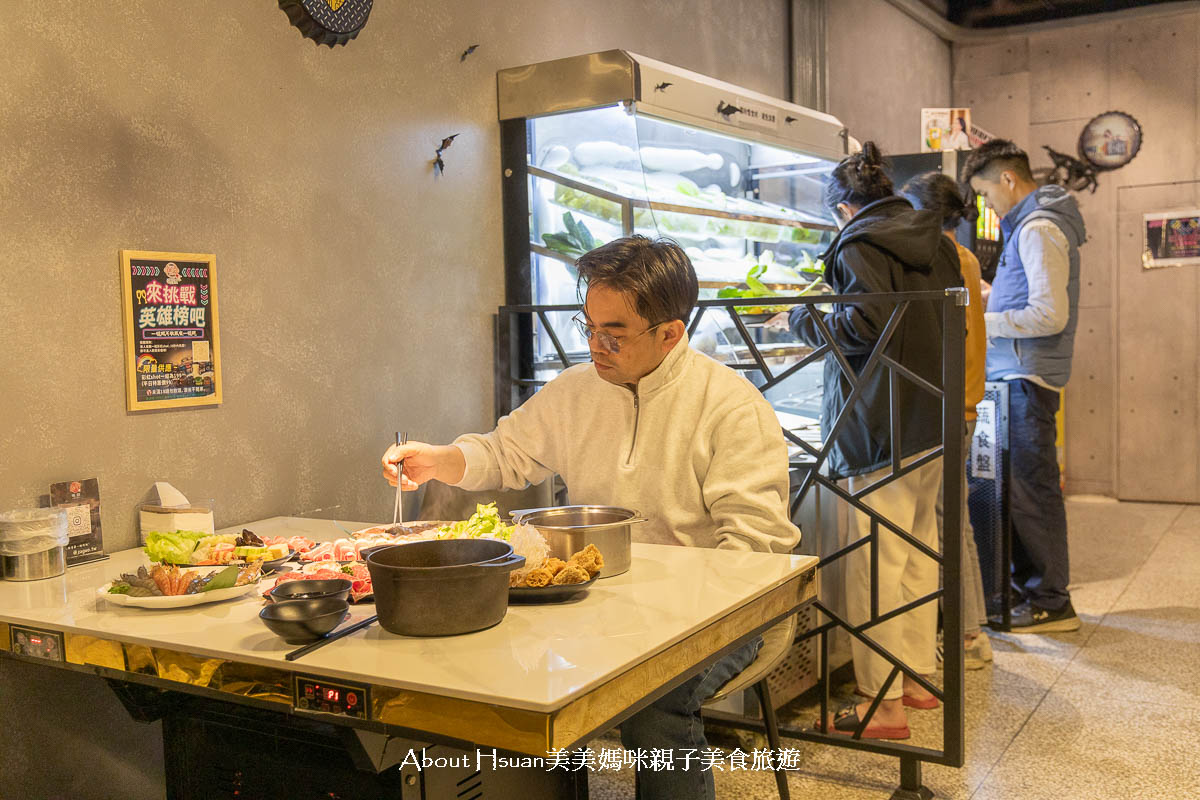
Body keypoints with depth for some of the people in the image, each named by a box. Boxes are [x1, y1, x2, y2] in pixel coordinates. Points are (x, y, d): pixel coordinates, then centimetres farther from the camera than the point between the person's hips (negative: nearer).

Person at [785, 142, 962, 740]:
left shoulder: (859, 245, -8)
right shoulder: (935, 242, 16)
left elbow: (867, 322, -20)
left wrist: (806, 319, -6)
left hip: (885, 426, -9)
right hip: (933, 420, 9)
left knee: (875, 562, -5)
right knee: (919, 549, 16)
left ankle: (883, 705, 0)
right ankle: (917, 675, 26)